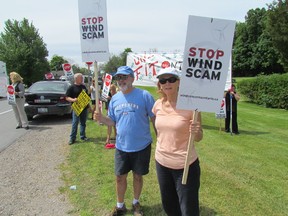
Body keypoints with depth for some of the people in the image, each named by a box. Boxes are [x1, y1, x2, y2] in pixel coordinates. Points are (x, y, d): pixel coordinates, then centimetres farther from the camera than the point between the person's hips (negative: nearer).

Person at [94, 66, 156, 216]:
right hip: (121, 147, 3)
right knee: (120, 177, 13)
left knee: (137, 176, 15)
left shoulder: (144, 95, -12)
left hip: (142, 146, -3)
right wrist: (101, 118, -12)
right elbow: (112, 121, 8)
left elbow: (154, 118, -8)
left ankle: (136, 203, 39)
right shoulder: (115, 98, 3)